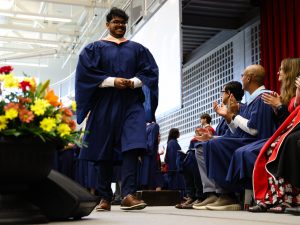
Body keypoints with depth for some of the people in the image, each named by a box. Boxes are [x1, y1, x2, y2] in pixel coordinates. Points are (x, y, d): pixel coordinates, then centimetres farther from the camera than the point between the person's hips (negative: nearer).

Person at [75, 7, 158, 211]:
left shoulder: (137, 49, 15)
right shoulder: (95, 48, 9)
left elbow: (150, 71, 8)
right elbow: (86, 72, -3)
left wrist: (133, 82, -11)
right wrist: (112, 81, -14)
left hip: (131, 103, 1)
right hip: (104, 104, -1)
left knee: (132, 146, -17)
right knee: (105, 151, 1)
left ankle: (128, 195, -22)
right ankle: (105, 198, 9)